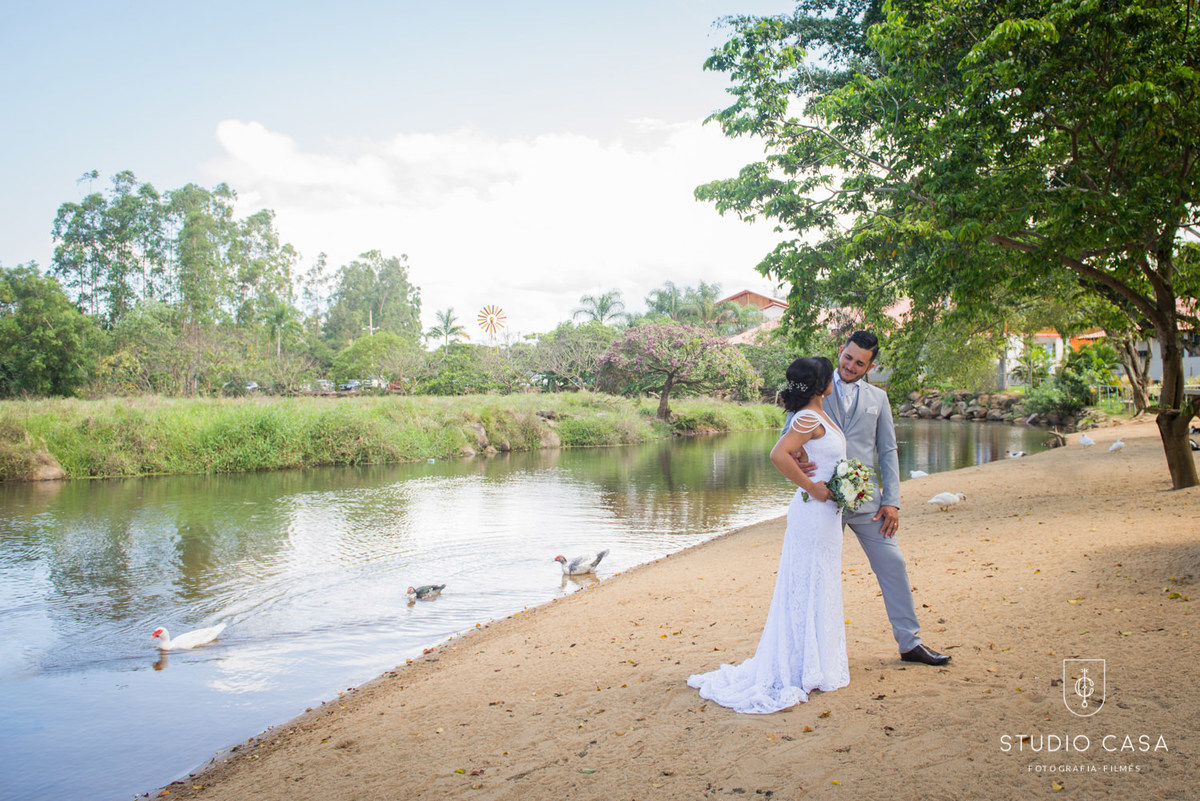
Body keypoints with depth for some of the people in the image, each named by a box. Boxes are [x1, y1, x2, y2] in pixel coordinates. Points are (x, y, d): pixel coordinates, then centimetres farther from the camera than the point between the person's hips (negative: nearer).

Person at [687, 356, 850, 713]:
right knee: (809, 587, 0)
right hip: (815, 513, -10)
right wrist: (812, 488, -22)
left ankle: (816, 660, 30)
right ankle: (807, 669, 11)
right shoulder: (809, 418, -18)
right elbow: (778, 454, -31)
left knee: (819, 587, 17)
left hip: (826, 512, 10)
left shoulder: (817, 416, 11)